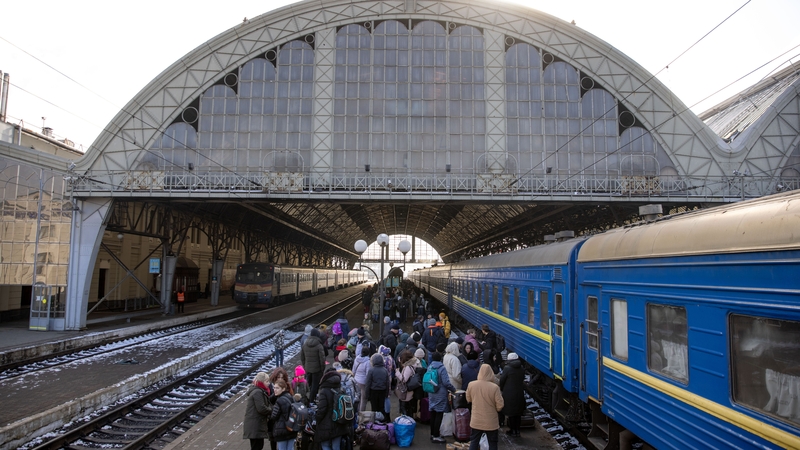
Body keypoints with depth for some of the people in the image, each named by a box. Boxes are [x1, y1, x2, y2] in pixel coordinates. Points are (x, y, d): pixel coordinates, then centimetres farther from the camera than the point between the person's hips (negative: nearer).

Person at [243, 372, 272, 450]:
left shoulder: (260, 391, 16)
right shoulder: (258, 392, -17)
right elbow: (262, 408, -22)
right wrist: (271, 410, -7)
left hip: (257, 425, 10)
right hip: (255, 426, -10)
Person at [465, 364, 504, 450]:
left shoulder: (471, 384, -10)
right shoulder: (495, 387, -21)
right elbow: (500, 406, -14)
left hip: (476, 421, 3)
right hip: (491, 422, -2)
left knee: (474, 442, 16)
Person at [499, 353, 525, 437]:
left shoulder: (507, 368, -14)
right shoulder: (522, 369, 2)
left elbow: (502, 381, -8)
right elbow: (522, 380, 8)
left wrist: (502, 389, 9)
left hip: (509, 394, -5)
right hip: (520, 394, 5)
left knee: (510, 413, 6)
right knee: (518, 413, 14)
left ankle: (513, 430, 12)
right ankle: (517, 430, 21)